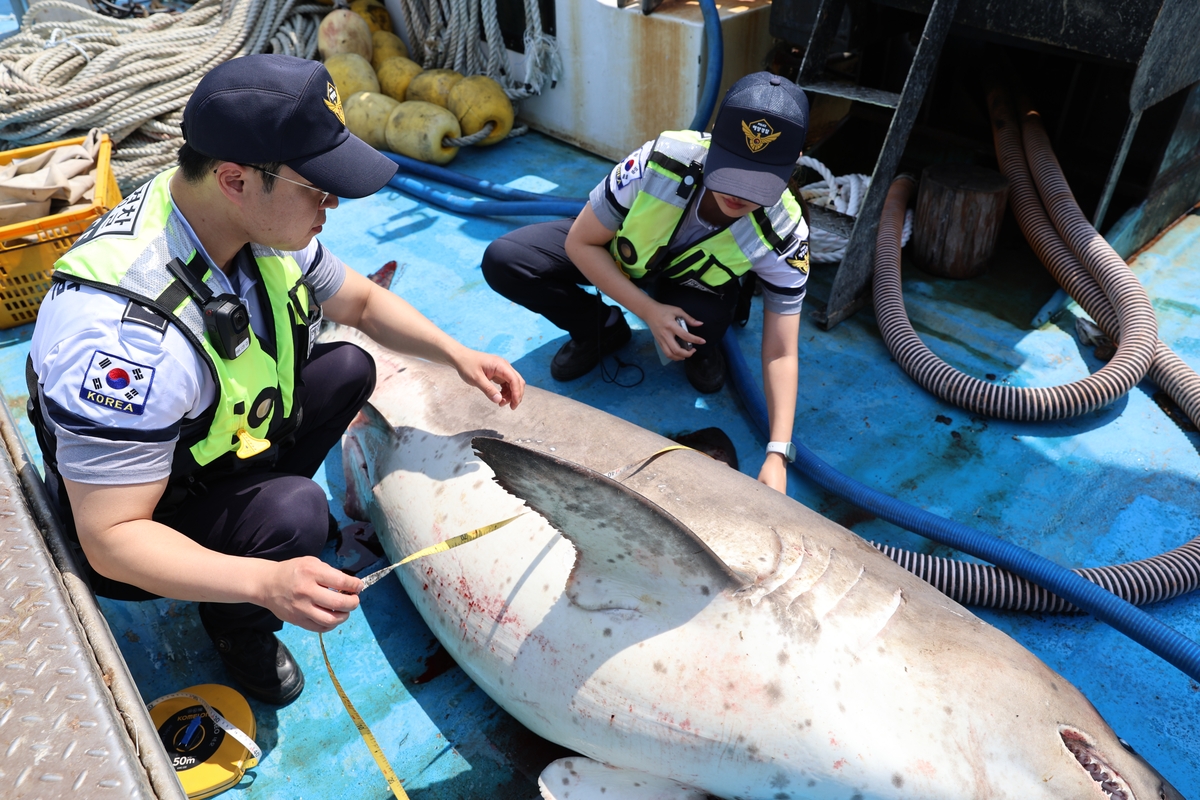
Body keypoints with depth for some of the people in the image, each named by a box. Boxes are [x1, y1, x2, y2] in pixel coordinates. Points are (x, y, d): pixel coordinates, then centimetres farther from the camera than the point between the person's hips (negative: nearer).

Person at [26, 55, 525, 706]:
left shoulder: (265, 224, -16)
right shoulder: (125, 331, -41)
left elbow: (363, 302, 3)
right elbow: (109, 539, -34)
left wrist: (455, 353, -10)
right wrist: (265, 583, -46)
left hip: (222, 439, 7)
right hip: (136, 522, -7)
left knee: (348, 368, -4)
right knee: (293, 513, -31)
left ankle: (255, 508, 16)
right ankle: (235, 628, 3)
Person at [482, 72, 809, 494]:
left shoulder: (784, 237, -31)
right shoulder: (661, 162, -36)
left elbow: (781, 353, -27)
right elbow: (581, 241, -22)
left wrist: (776, 456, -36)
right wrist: (649, 311, -30)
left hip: (694, 282, 0)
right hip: (619, 253, 1)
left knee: (696, 336, -36)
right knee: (503, 260, -20)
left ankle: (698, 348, 3)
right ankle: (600, 330, 3)